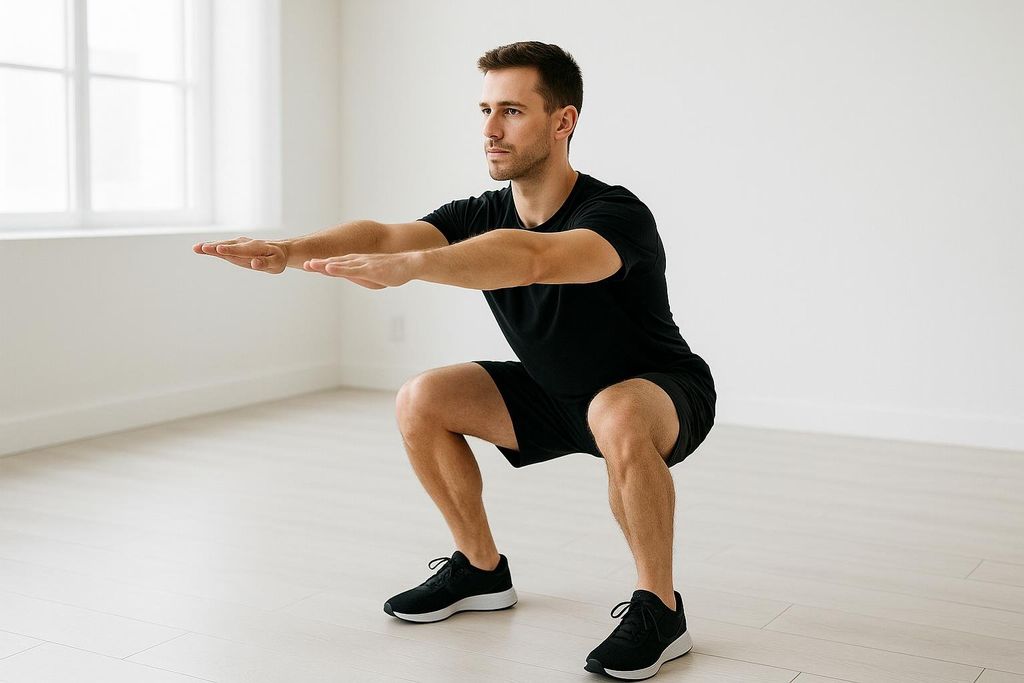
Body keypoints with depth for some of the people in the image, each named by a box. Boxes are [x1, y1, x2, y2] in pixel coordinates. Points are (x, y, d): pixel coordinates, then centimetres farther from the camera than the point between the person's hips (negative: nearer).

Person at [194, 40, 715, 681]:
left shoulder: (616, 214, -30)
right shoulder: (483, 215, -10)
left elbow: (532, 259, -52)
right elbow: (385, 234, -27)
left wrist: (408, 265, -63)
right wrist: (287, 251, -44)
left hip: (664, 392, -6)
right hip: (555, 392, 7)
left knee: (620, 421, -42)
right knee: (421, 402, -8)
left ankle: (660, 611, -19)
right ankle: (482, 570, 10)